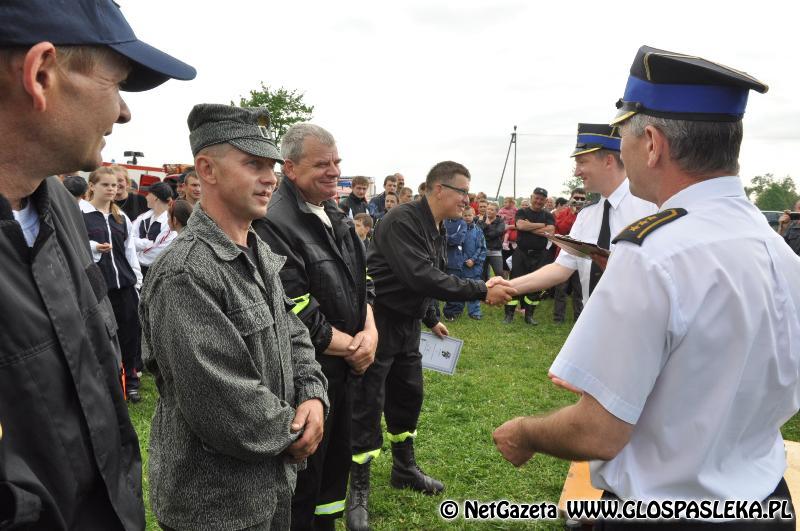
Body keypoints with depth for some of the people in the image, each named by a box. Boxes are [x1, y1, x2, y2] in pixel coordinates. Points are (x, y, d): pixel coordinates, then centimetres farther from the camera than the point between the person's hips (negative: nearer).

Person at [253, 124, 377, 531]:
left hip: (342, 369, 9)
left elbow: (362, 280, 11)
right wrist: (351, 347, -13)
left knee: (336, 463, 24)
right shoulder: (273, 225, -21)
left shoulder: (336, 218, 8)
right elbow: (297, 317, -24)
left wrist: (370, 331, -7)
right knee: (302, 482, 10)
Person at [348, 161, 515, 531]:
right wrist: (481, 291, -29)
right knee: (367, 406, 0)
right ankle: (358, 491, 14)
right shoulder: (401, 221, -23)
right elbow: (420, 277, -32)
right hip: (378, 321, -9)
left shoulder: (438, 229, 8)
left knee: (408, 397, 18)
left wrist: (431, 320, 19)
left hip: (407, 324, 9)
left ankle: (405, 470, 37)